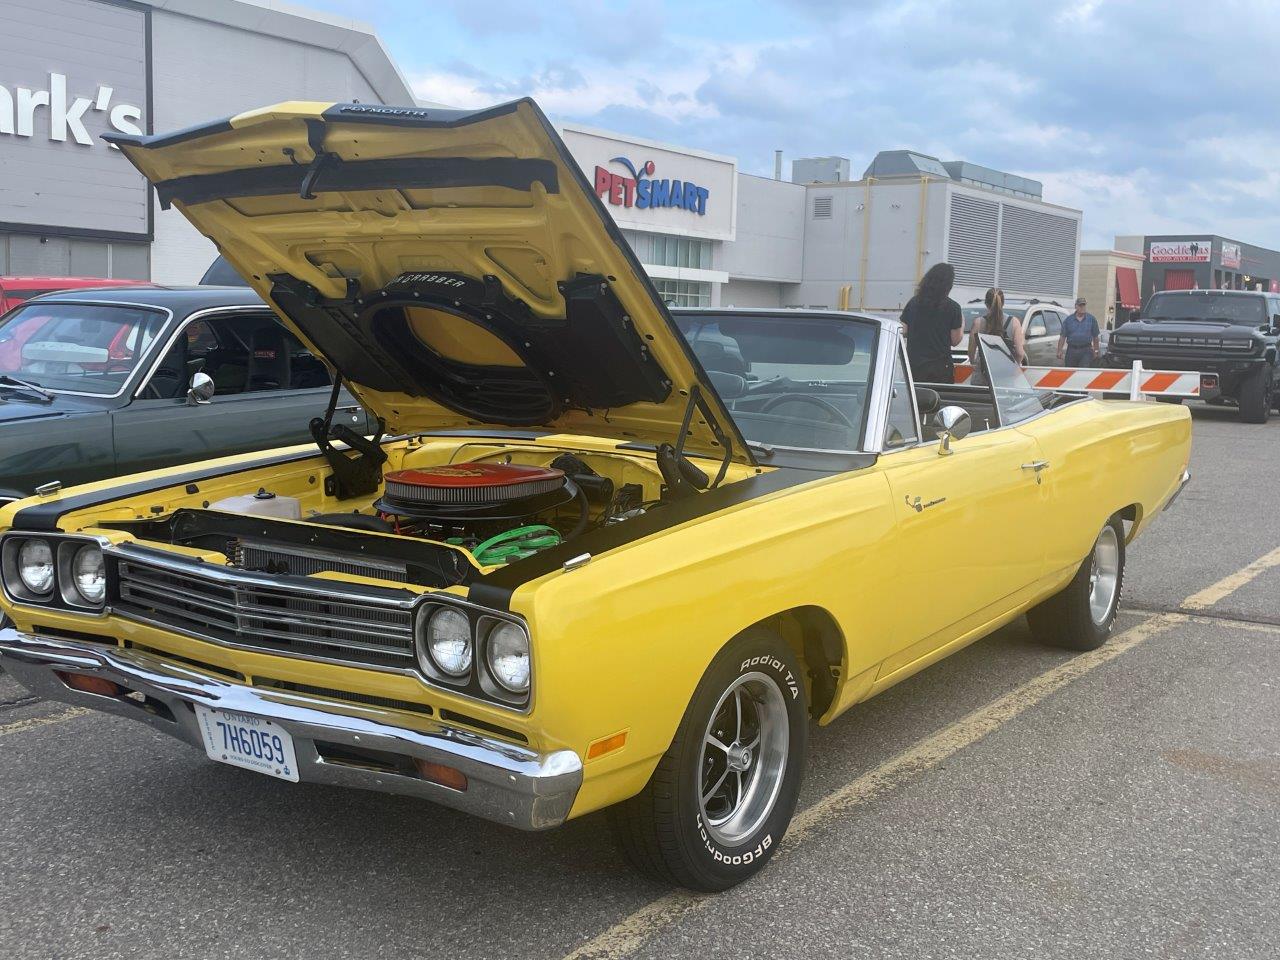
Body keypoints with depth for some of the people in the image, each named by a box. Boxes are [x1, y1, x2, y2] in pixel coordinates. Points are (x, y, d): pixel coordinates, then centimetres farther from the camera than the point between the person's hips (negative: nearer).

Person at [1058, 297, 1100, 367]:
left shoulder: (1091, 319, 5)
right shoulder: (1068, 320, 5)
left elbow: (1095, 337, 9)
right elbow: (1062, 337, 1)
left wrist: (1096, 351, 7)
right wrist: (1060, 351, -7)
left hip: (1086, 352, -1)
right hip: (1071, 350, 1)